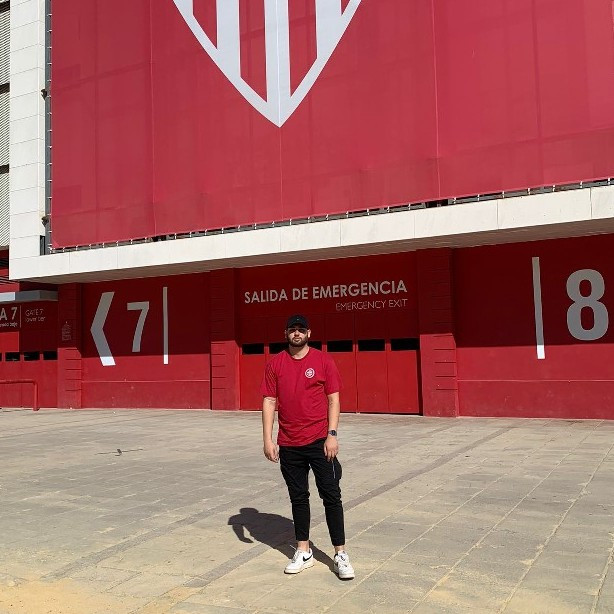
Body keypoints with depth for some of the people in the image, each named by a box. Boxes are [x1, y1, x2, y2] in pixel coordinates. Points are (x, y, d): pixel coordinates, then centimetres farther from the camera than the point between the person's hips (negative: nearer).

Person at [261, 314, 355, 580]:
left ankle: (340, 555, 10)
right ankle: (303, 552, 25)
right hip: (289, 445, 2)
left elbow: (333, 399, -2)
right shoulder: (275, 364, 4)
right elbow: (269, 401, 3)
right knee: (298, 498, 12)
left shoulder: (323, 360, -1)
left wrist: (332, 434, -11)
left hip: (319, 442, -2)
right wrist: (268, 439, -3)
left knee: (331, 496, 0)